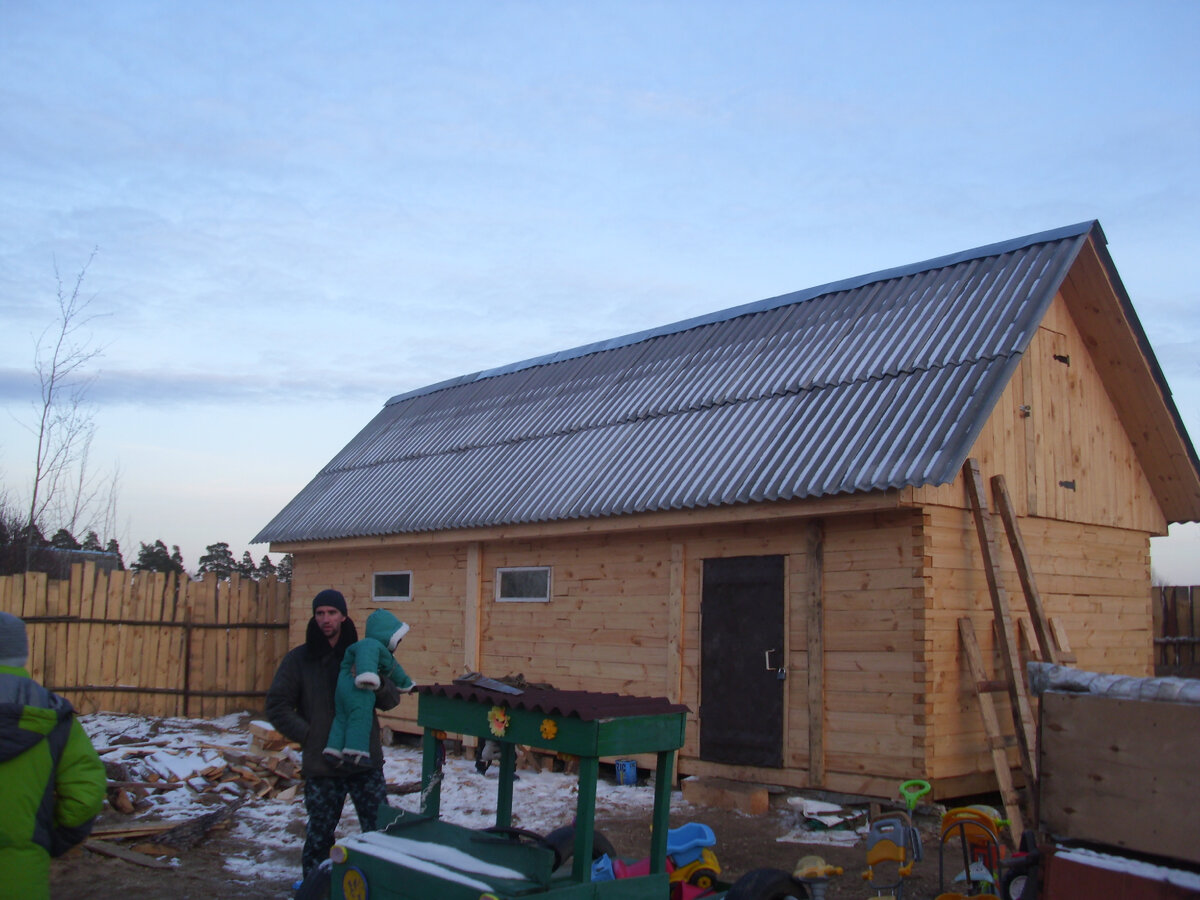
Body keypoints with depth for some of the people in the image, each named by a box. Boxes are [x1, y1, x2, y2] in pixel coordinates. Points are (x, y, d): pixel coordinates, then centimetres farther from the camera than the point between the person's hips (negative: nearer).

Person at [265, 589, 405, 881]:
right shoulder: (298, 659, 3)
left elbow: (391, 699, 6)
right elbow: (277, 706, 2)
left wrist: (378, 683, -16)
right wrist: (308, 735, -8)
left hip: (367, 762, 1)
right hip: (321, 766, -1)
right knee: (319, 838, 8)